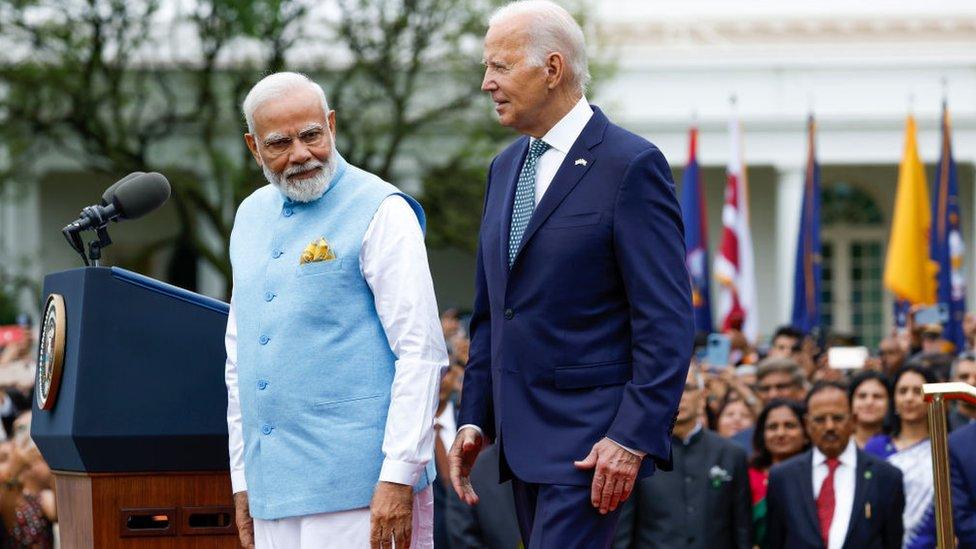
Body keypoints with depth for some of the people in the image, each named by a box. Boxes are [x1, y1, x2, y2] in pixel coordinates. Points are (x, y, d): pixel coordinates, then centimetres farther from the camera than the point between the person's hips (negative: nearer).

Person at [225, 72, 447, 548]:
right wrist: (242, 481, 17)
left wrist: (399, 476, -18)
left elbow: (421, 352, -11)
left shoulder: (379, 212, -5)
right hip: (272, 491, 6)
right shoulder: (251, 216, 16)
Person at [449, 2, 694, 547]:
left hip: (591, 440, -8)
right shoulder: (506, 168, 15)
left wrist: (634, 438, -19)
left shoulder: (630, 165, -10)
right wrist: (474, 419, 12)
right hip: (523, 438, 8)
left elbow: (668, 322, -13)